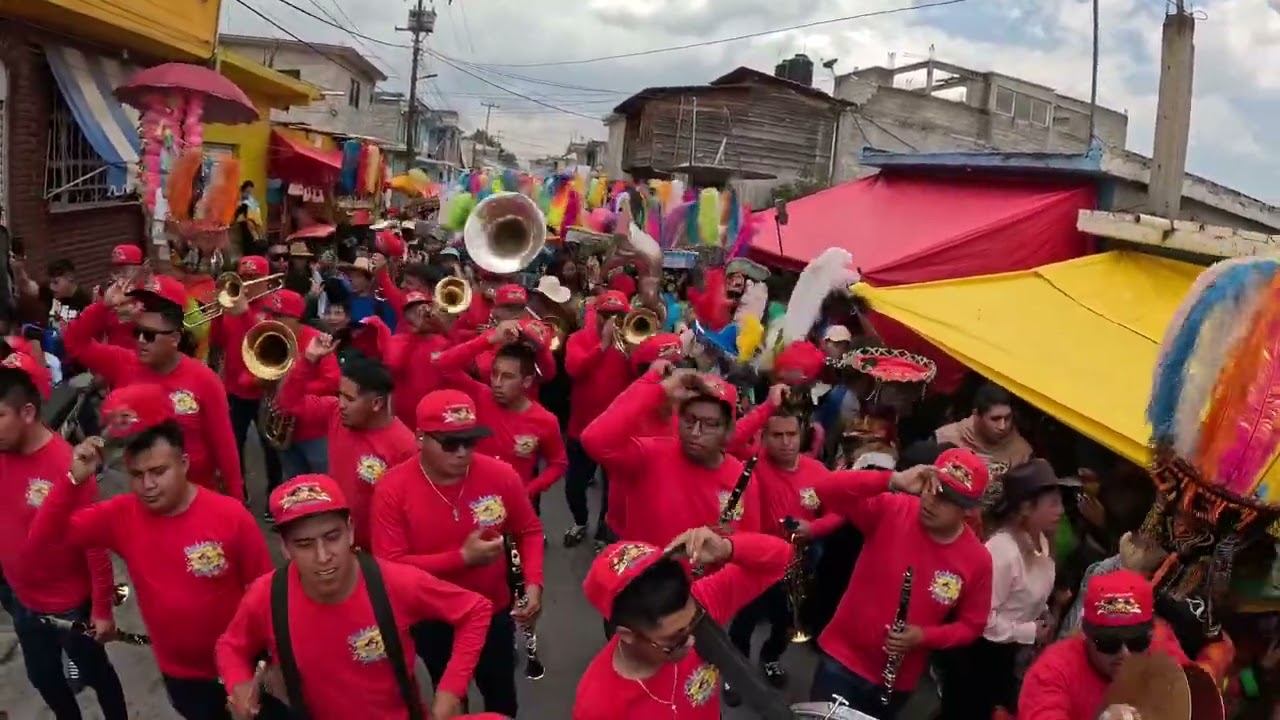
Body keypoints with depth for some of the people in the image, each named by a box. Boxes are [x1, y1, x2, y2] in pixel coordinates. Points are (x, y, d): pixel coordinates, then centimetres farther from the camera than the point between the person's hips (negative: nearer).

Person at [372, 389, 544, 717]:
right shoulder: (392, 489, -21)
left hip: (493, 612, 1)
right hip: (432, 621, -1)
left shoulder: (501, 475, -17)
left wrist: (533, 582, -18)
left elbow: (529, 531, -3)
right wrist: (462, 558, -29)